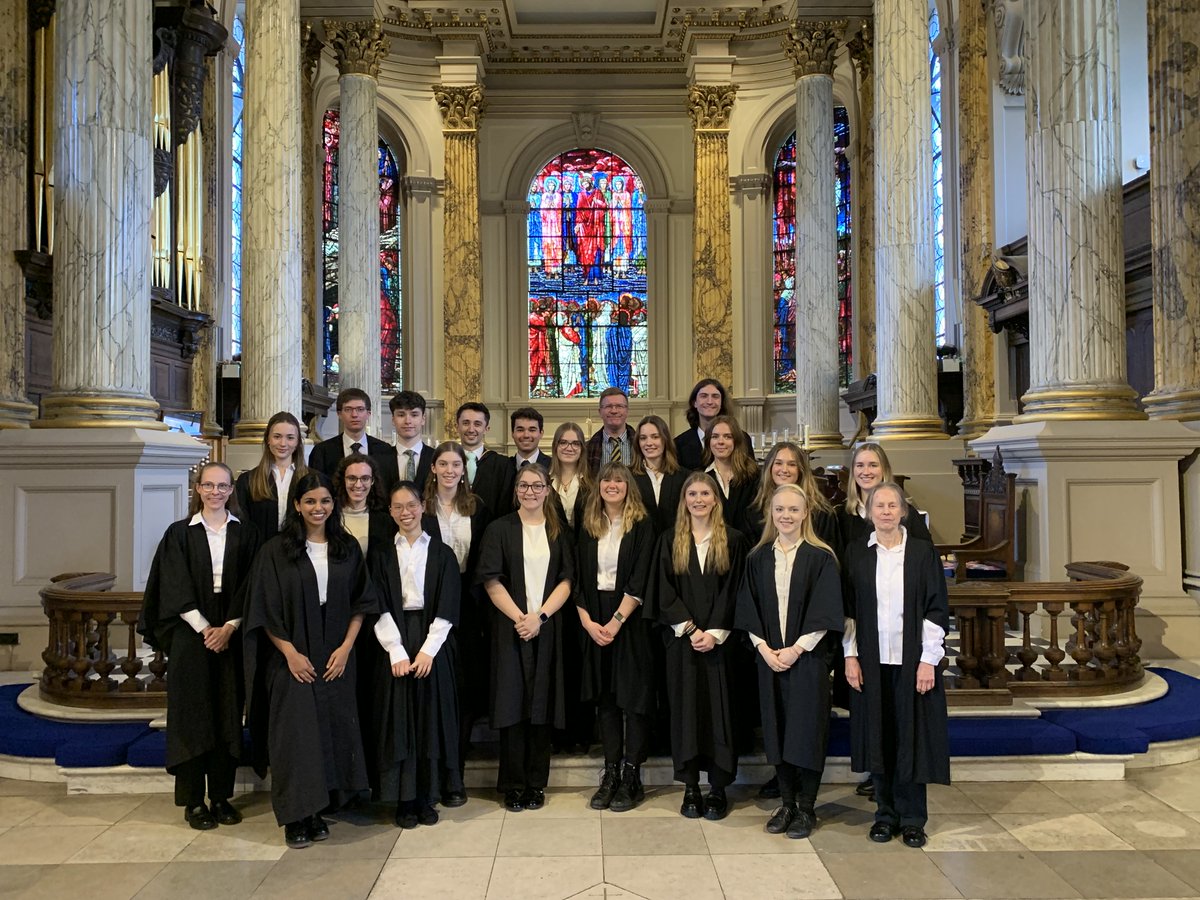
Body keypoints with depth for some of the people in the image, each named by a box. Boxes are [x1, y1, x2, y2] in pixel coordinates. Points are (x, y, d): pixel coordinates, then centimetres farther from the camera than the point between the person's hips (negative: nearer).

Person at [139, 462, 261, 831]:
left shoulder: (246, 534, 6)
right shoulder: (180, 534, 3)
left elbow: (250, 588, 1)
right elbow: (176, 589, -3)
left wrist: (229, 627, -11)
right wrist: (204, 628, -12)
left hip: (231, 636, 1)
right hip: (191, 635, -1)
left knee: (228, 715, 5)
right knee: (192, 714, 1)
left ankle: (222, 796, 14)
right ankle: (193, 800, 10)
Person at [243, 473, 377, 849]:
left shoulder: (348, 549, 5)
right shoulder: (275, 550, -4)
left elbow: (360, 603, 6)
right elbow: (264, 610, -5)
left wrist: (345, 647, -6)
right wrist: (291, 654, -11)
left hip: (336, 661, 3)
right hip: (291, 660, -3)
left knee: (332, 731, 6)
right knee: (295, 731, -2)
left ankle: (318, 811, 19)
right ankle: (295, 816, 10)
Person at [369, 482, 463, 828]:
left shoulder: (442, 553, 6)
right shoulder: (382, 556, 8)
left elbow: (447, 607, -1)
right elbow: (380, 608, 0)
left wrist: (428, 650, -11)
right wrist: (396, 651, -12)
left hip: (433, 642, 0)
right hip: (396, 643, 0)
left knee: (432, 716, 1)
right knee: (400, 718, -1)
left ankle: (428, 798, 11)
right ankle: (406, 800, 7)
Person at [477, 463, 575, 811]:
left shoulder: (558, 532, 9)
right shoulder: (499, 529, 3)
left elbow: (566, 580, 2)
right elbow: (491, 580, -3)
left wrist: (540, 616, -12)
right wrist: (518, 617, -13)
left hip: (547, 628, 2)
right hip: (510, 627, -2)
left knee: (542, 703, 4)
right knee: (513, 702, 0)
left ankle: (537, 783, 15)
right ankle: (514, 785, 10)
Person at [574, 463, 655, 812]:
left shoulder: (642, 526, -2)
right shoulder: (588, 528, 9)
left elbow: (640, 580, -10)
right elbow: (580, 578, 6)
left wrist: (617, 621, -16)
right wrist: (588, 622, -6)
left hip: (630, 619, -4)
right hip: (595, 621, 4)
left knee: (633, 695, 0)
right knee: (605, 697, 7)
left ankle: (632, 777, 9)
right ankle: (610, 773, 14)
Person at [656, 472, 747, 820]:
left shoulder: (732, 541, 3)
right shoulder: (670, 541, 6)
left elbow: (733, 592, -2)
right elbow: (665, 592, 1)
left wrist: (715, 633, -11)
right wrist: (689, 629, -9)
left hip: (719, 640, -1)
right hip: (681, 639, 1)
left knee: (718, 706, 1)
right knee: (686, 706, 4)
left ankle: (718, 788, 10)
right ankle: (690, 787, 12)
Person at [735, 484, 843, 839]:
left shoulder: (821, 558, -5)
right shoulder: (758, 559, 5)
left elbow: (824, 613, -9)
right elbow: (748, 611, 5)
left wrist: (795, 650, -13)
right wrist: (764, 648, -7)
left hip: (807, 657, -3)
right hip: (769, 657, 3)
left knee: (807, 729, 1)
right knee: (777, 728, 8)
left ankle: (807, 807, 15)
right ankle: (787, 802, 22)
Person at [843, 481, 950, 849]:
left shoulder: (923, 552, -2)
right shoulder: (856, 554, 4)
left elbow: (937, 609, -3)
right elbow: (847, 609, 6)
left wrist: (928, 660, -9)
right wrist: (850, 656, -1)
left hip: (911, 660, -2)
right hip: (870, 661, 2)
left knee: (912, 735, 4)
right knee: (878, 735, 8)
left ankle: (912, 817, 17)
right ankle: (886, 813, 21)